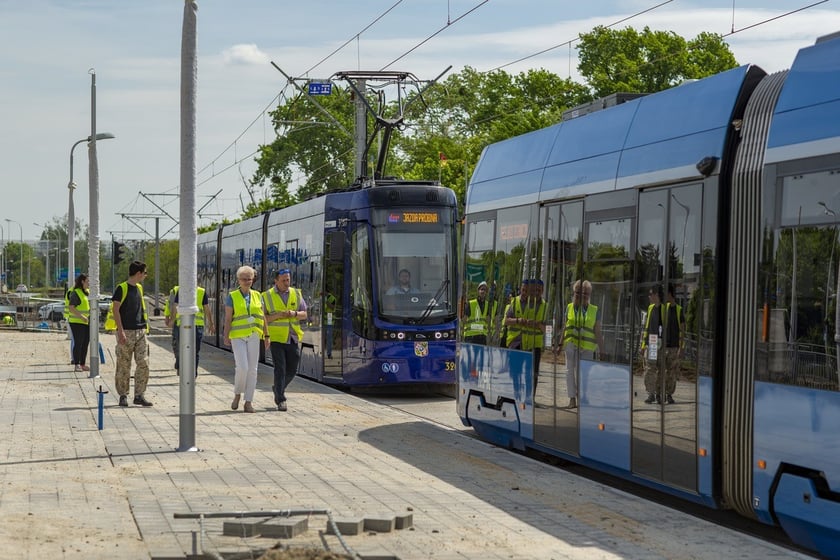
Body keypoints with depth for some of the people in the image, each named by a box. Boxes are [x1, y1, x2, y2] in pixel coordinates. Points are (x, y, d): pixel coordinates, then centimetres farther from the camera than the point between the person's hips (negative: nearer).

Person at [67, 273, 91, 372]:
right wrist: (81, 316, -24)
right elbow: (71, 308, -18)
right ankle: (76, 365, -4)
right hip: (77, 322, -8)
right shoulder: (75, 293, -12)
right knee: (78, 343, -8)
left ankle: (82, 365, 15)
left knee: (85, 344, 8)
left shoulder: (88, 292, 14)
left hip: (87, 322, 8)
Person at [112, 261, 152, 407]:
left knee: (143, 363, -2)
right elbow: (115, 310, -10)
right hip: (126, 332, -6)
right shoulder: (121, 288, -6)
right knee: (123, 366, 1)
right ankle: (123, 396, 9)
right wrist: (121, 331, -16)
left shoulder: (139, 288, 15)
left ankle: (139, 395, 2)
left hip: (140, 331, 6)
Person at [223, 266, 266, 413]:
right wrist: (226, 337, -9)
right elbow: (228, 318, -2)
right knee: (242, 367, -14)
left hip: (253, 336, 3)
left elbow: (262, 317, 14)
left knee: (252, 369, 1)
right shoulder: (232, 297, 1)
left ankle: (248, 402, 6)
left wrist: (266, 335, 9)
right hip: (238, 336, -3)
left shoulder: (257, 296, 11)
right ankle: (237, 394, 10)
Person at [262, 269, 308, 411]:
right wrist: (277, 315, -18)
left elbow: (304, 314, 7)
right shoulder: (267, 296, -1)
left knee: (292, 370, 8)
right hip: (276, 339, -3)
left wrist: (294, 314, -14)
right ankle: (281, 401, -5)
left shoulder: (296, 294, 7)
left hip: (293, 339, 4)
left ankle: (278, 389, 33)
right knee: (280, 369, -10)